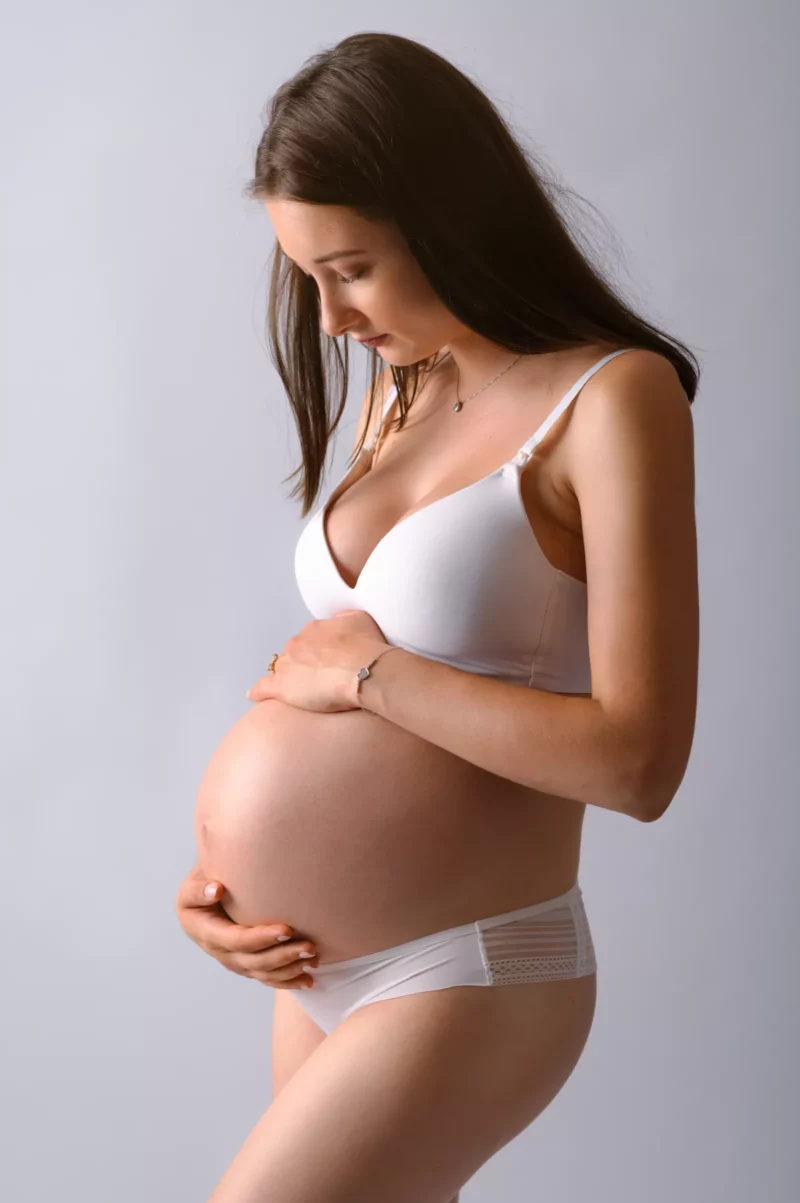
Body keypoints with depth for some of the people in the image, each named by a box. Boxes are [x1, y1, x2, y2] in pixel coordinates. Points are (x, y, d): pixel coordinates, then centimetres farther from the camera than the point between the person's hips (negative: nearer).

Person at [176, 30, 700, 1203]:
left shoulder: (614, 397, -14)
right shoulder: (401, 391, 7)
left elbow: (636, 760, -21)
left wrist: (369, 669, -14)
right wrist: (220, 869, 0)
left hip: (467, 979, -7)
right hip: (319, 968, 7)